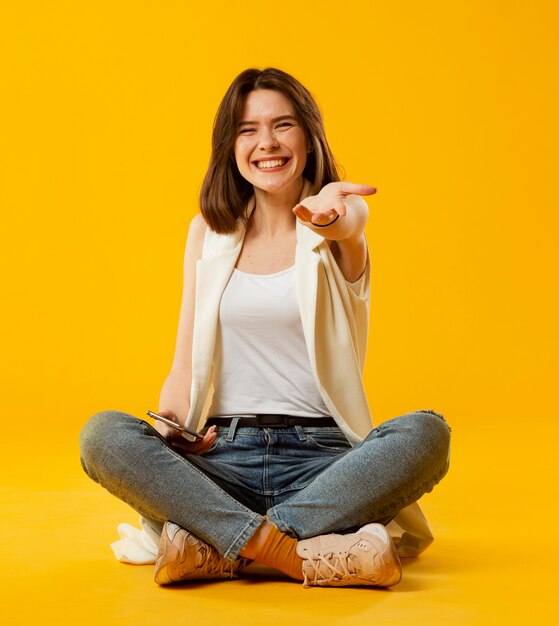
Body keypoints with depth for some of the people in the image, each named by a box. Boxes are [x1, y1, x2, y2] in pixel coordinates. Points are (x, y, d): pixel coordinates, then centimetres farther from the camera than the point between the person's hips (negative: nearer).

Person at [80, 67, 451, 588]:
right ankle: (305, 553, -34)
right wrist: (171, 423, -10)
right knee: (102, 435, -24)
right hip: (221, 458, 2)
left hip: (321, 455, -1)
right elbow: (185, 364, 12)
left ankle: (213, 548, -31)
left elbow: (347, 224, -21)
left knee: (425, 432, -30)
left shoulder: (340, 216, 6)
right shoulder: (208, 231, 13)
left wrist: (329, 209, -46)